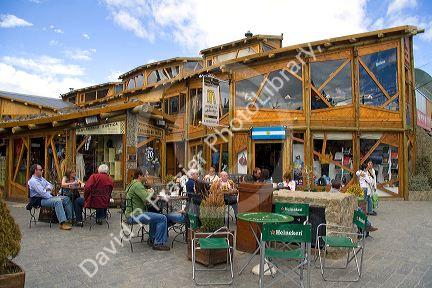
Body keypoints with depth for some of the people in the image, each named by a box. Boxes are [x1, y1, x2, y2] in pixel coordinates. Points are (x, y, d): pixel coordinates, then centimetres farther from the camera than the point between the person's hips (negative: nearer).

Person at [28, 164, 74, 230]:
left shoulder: (41, 178, 17)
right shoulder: (32, 181, -12)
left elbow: (50, 185, 19)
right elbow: (42, 193, -21)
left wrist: (48, 188, -5)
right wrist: (53, 197, -21)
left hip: (48, 197, 9)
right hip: (40, 200, -9)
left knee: (66, 199, -2)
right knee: (57, 201, -33)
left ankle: (70, 218, -1)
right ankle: (62, 223, -38)